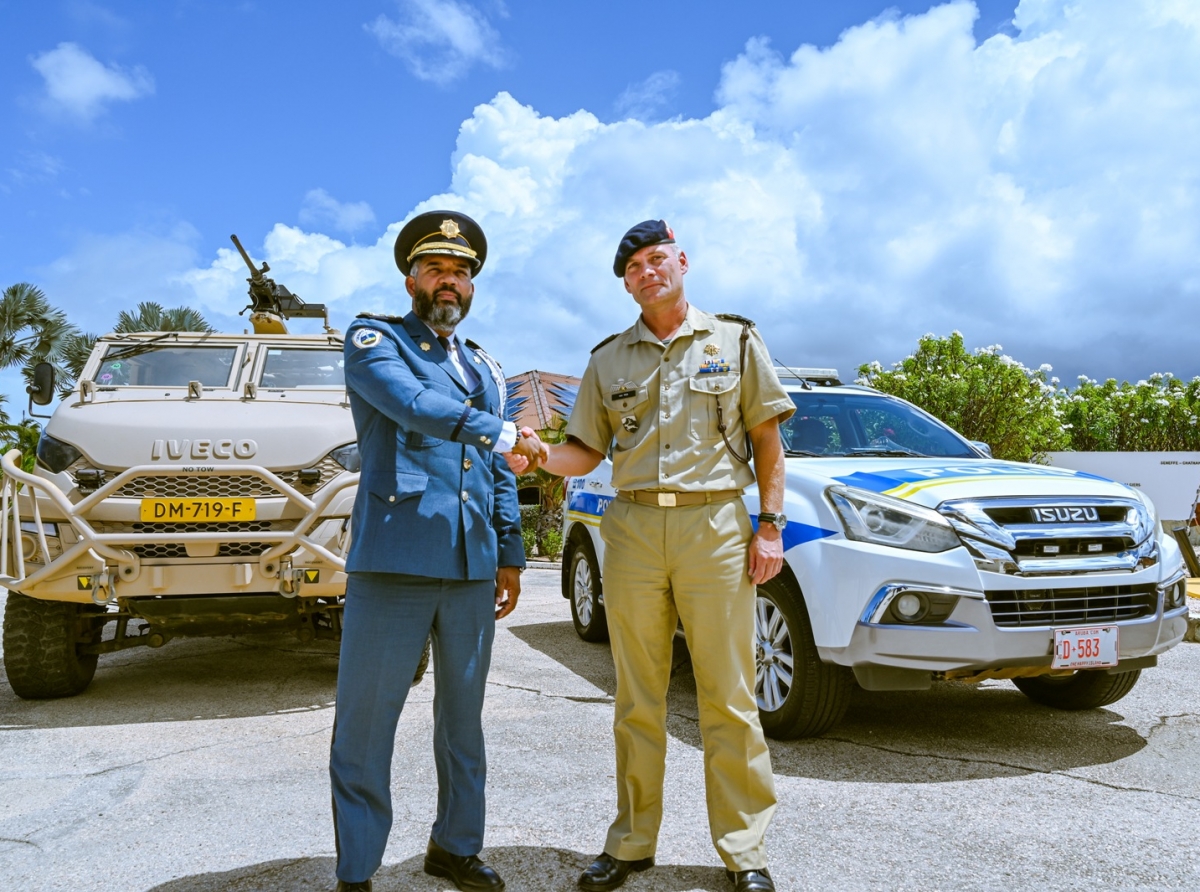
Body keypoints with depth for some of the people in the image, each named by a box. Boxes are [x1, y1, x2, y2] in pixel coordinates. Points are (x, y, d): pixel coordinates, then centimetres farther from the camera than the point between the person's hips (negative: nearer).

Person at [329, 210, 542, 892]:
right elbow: (411, 403, -17)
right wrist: (502, 433, -18)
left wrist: (511, 555, 14)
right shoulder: (374, 340, 4)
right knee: (367, 720, 0)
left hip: (473, 568, 5)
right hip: (394, 559, -5)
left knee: (464, 716, 14)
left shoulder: (486, 370, 20)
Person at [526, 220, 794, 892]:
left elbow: (768, 440, 7)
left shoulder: (735, 340, 9)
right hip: (634, 528, 2)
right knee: (638, 700, 8)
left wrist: (771, 525, -3)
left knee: (728, 697, 0)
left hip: (716, 526, -2)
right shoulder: (609, 359, 15)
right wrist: (544, 456, -10)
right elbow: (587, 451, 12)